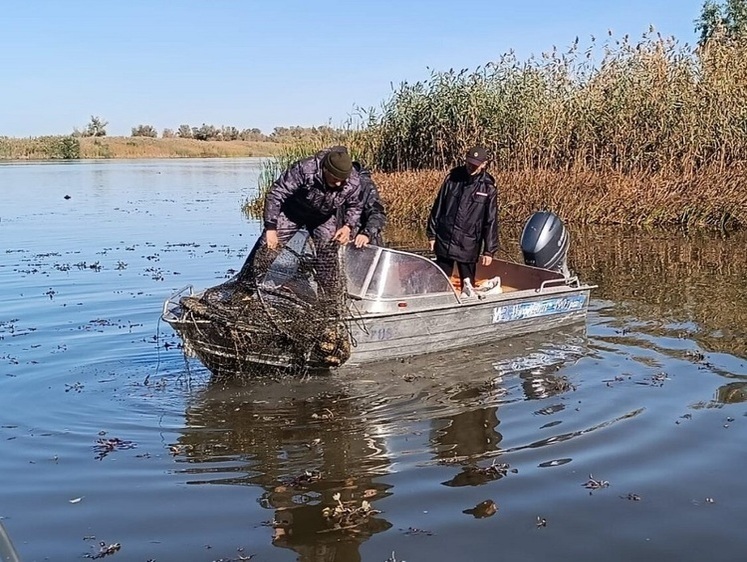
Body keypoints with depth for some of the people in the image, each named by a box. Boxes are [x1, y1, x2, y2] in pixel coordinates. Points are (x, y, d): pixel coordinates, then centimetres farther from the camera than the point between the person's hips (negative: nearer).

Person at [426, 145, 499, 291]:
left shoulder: (488, 188, -3)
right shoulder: (453, 178, 2)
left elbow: (491, 221, -2)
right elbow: (437, 207, 7)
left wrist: (489, 250, -5)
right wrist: (432, 234, 5)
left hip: (468, 246, -2)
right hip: (444, 241, 2)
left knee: (467, 283, 5)